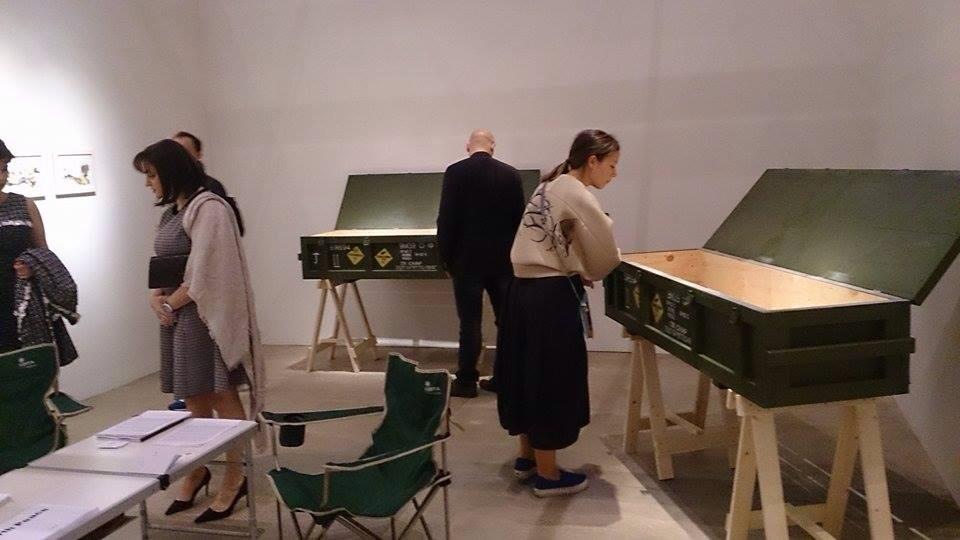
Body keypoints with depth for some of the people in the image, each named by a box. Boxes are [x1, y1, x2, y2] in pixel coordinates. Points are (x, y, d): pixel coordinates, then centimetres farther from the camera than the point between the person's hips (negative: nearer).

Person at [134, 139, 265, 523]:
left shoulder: (208, 208, -13)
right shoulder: (171, 213, 15)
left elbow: (205, 273, -18)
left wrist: (170, 302, -9)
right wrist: (155, 299, 0)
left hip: (204, 315, -8)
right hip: (175, 316, 8)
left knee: (220, 398, -1)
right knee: (193, 399, 15)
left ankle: (235, 477, 9)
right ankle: (198, 470, 28)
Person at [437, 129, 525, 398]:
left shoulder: (455, 172, -6)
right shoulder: (511, 174, 2)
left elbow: (446, 218, -8)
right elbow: (519, 218, 5)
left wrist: (446, 257, 1)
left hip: (468, 259, -3)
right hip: (504, 258, 3)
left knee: (470, 322, 2)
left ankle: (467, 381, 6)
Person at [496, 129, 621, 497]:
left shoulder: (548, 187, 14)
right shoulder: (578, 196, -14)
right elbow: (604, 254, -6)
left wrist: (577, 270, 5)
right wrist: (589, 273, 15)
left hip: (525, 289, 9)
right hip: (552, 296, -9)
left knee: (527, 373, 18)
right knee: (553, 380, 2)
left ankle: (527, 456, 32)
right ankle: (547, 475, 14)